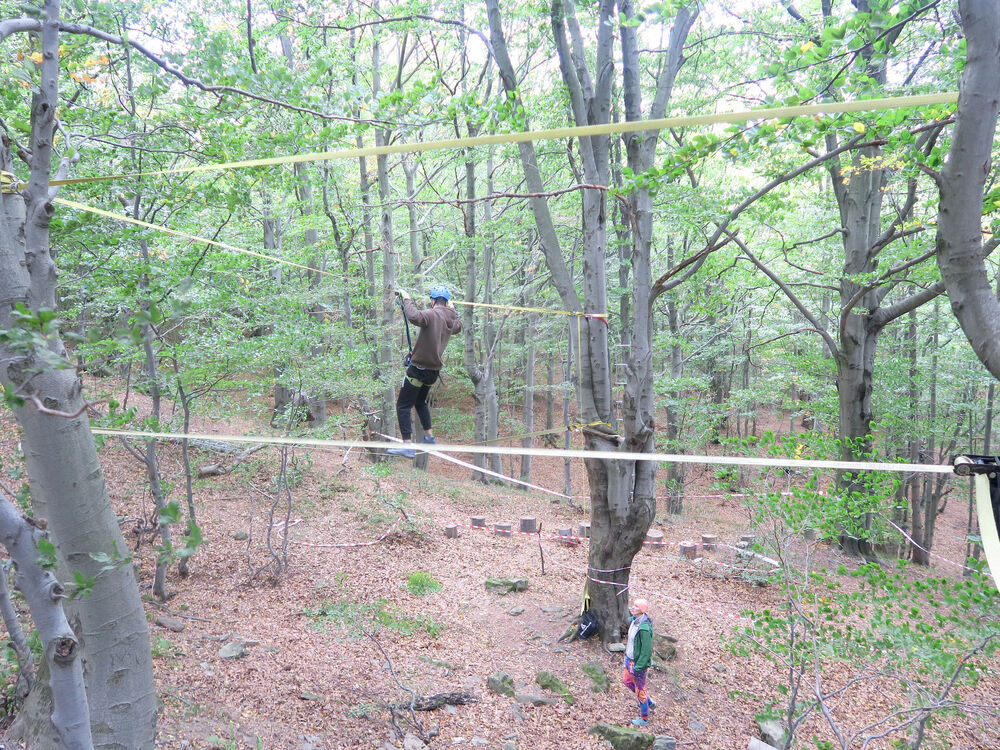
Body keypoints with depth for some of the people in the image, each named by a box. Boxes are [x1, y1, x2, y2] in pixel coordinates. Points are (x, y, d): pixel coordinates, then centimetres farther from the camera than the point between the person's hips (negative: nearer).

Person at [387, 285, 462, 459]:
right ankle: (429, 437, 33)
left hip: (418, 369, -8)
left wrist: (407, 299, -22)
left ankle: (407, 445, -8)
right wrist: (453, 309, 42)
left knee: (403, 406, -2)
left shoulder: (432, 314, -18)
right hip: (434, 371, 8)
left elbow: (414, 317, -38)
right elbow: (458, 326, 31)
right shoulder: (450, 319, 6)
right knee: (420, 402, 29)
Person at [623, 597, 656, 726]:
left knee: (640, 689, 9)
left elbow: (646, 651, -25)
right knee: (627, 682, 25)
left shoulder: (644, 628, -30)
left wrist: (638, 667, -21)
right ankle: (649, 702, 43)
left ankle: (644, 718, 29)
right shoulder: (634, 621, -5)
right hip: (629, 659, 9)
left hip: (639, 662, -9)